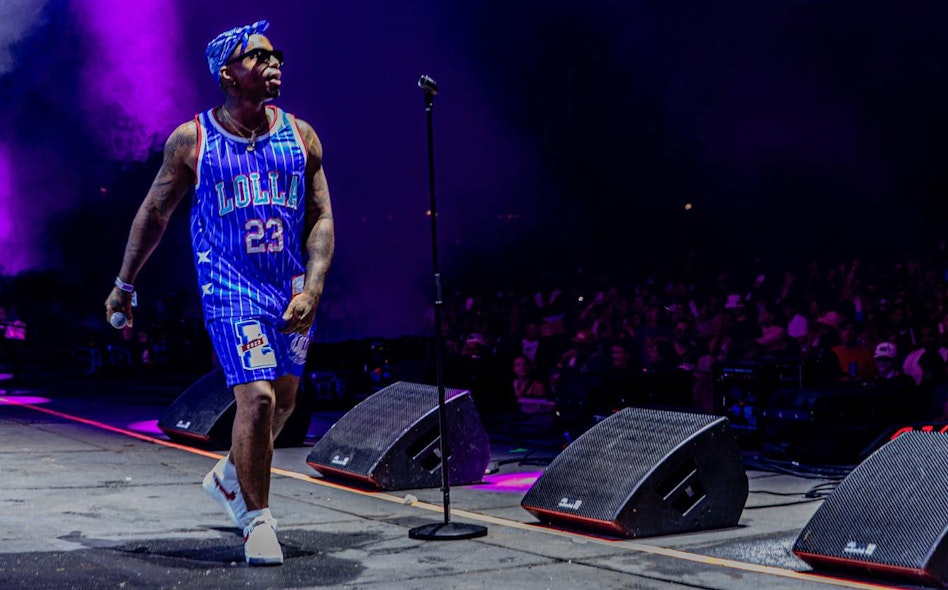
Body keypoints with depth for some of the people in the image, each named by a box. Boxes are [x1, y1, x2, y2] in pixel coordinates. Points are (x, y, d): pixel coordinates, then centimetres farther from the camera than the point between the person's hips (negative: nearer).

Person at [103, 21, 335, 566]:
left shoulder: (300, 136, 5)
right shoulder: (191, 141, -2)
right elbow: (154, 212, 9)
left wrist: (312, 290, -9)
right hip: (231, 289, -4)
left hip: (293, 290, 5)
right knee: (257, 398, -16)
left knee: (283, 401, 13)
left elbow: (321, 219, 5)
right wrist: (125, 284, 14)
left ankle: (229, 479, 40)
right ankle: (258, 520, -1)